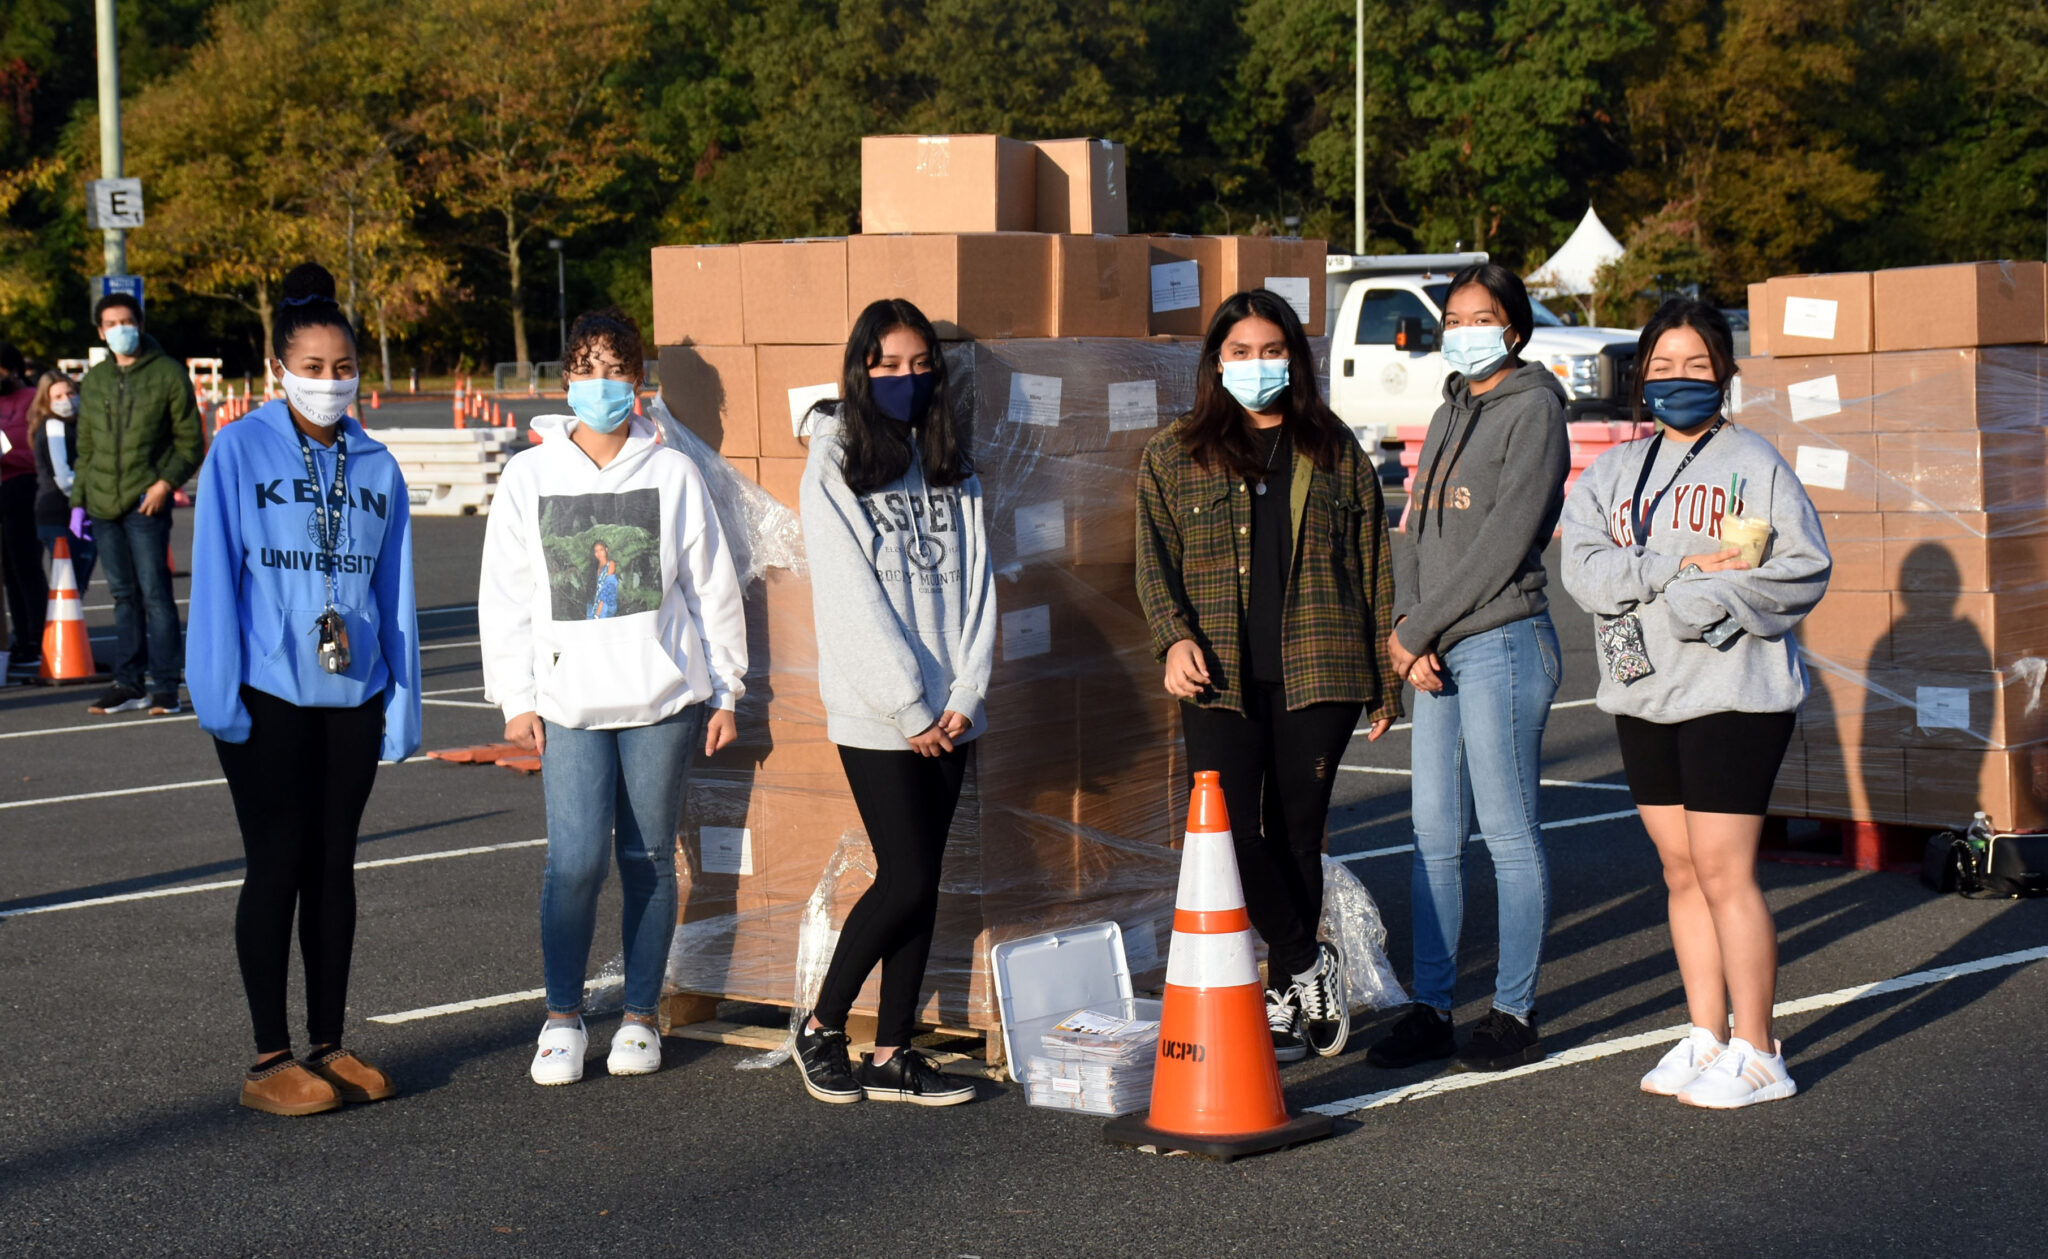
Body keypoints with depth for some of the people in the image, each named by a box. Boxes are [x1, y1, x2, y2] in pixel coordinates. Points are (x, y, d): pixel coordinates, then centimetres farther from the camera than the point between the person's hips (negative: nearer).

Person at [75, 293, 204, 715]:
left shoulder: (167, 374, -1)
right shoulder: (94, 381, 14)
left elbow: (190, 442, 0)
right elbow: (85, 447, 19)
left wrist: (167, 482, -14)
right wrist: (78, 501, 12)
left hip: (146, 505, -5)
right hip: (103, 506, 5)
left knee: (154, 594, -6)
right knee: (123, 596, 10)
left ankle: (165, 687, -1)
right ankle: (127, 684, 15)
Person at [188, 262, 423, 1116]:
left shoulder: (375, 467, 7)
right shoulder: (239, 451, -3)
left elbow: (396, 593, 9)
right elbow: (213, 575, -5)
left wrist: (402, 705, 5)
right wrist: (219, 694, -10)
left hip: (353, 695, 4)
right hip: (267, 695, -3)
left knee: (333, 866, 9)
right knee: (277, 864, -2)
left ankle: (329, 1046, 17)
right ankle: (270, 1060, 4)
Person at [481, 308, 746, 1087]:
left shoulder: (673, 473, 4)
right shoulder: (529, 476, 6)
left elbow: (713, 587, 7)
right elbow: (505, 595, 7)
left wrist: (724, 692, 6)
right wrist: (515, 698, 2)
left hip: (662, 698, 0)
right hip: (569, 700, 0)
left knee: (648, 856, 5)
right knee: (576, 860, -10)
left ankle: (641, 1015, 18)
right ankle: (563, 1015, 7)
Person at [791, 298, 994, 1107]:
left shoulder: (954, 475, 13)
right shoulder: (833, 475, -4)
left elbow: (974, 586, 8)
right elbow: (853, 604, -9)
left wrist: (965, 699, -3)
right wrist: (910, 712, -11)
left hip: (947, 716, 5)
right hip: (874, 719, -5)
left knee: (921, 885, 5)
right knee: (906, 881, -8)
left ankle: (893, 1054, 11)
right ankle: (822, 1029, 9)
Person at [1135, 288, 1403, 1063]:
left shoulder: (1333, 452, 11)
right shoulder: (1175, 455, 10)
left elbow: (1373, 567, 13)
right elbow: (1155, 562, 5)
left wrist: (1385, 676, 10)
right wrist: (1174, 638, -13)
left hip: (1316, 675, 0)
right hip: (1221, 679, 0)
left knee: (1296, 833, 3)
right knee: (1230, 832, -12)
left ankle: (1284, 1001, 14)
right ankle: (1309, 966, 4)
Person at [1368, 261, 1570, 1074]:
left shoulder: (1532, 409, -6)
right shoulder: (1451, 412, 18)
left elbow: (1504, 539, -14)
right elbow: (1420, 527, 14)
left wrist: (1419, 630, -12)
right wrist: (1409, 629, -3)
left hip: (1502, 643, -8)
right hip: (1438, 652, 8)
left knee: (1509, 834, -2)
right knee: (1434, 837, 7)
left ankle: (1515, 1015, 5)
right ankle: (1431, 1009, 13)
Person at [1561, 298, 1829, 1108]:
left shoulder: (1754, 463, 0)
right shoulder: (1613, 473, 13)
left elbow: (1804, 570, -9)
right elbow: (1584, 569, -2)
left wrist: (1706, 600, -18)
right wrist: (1683, 564, -15)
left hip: (1733, 693, -5)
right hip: (1644, 697, 5)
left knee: (1723, 873, -7)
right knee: (1682, 874, 10)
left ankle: (1756, 1054, 0)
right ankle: (1705, 1038, 18)